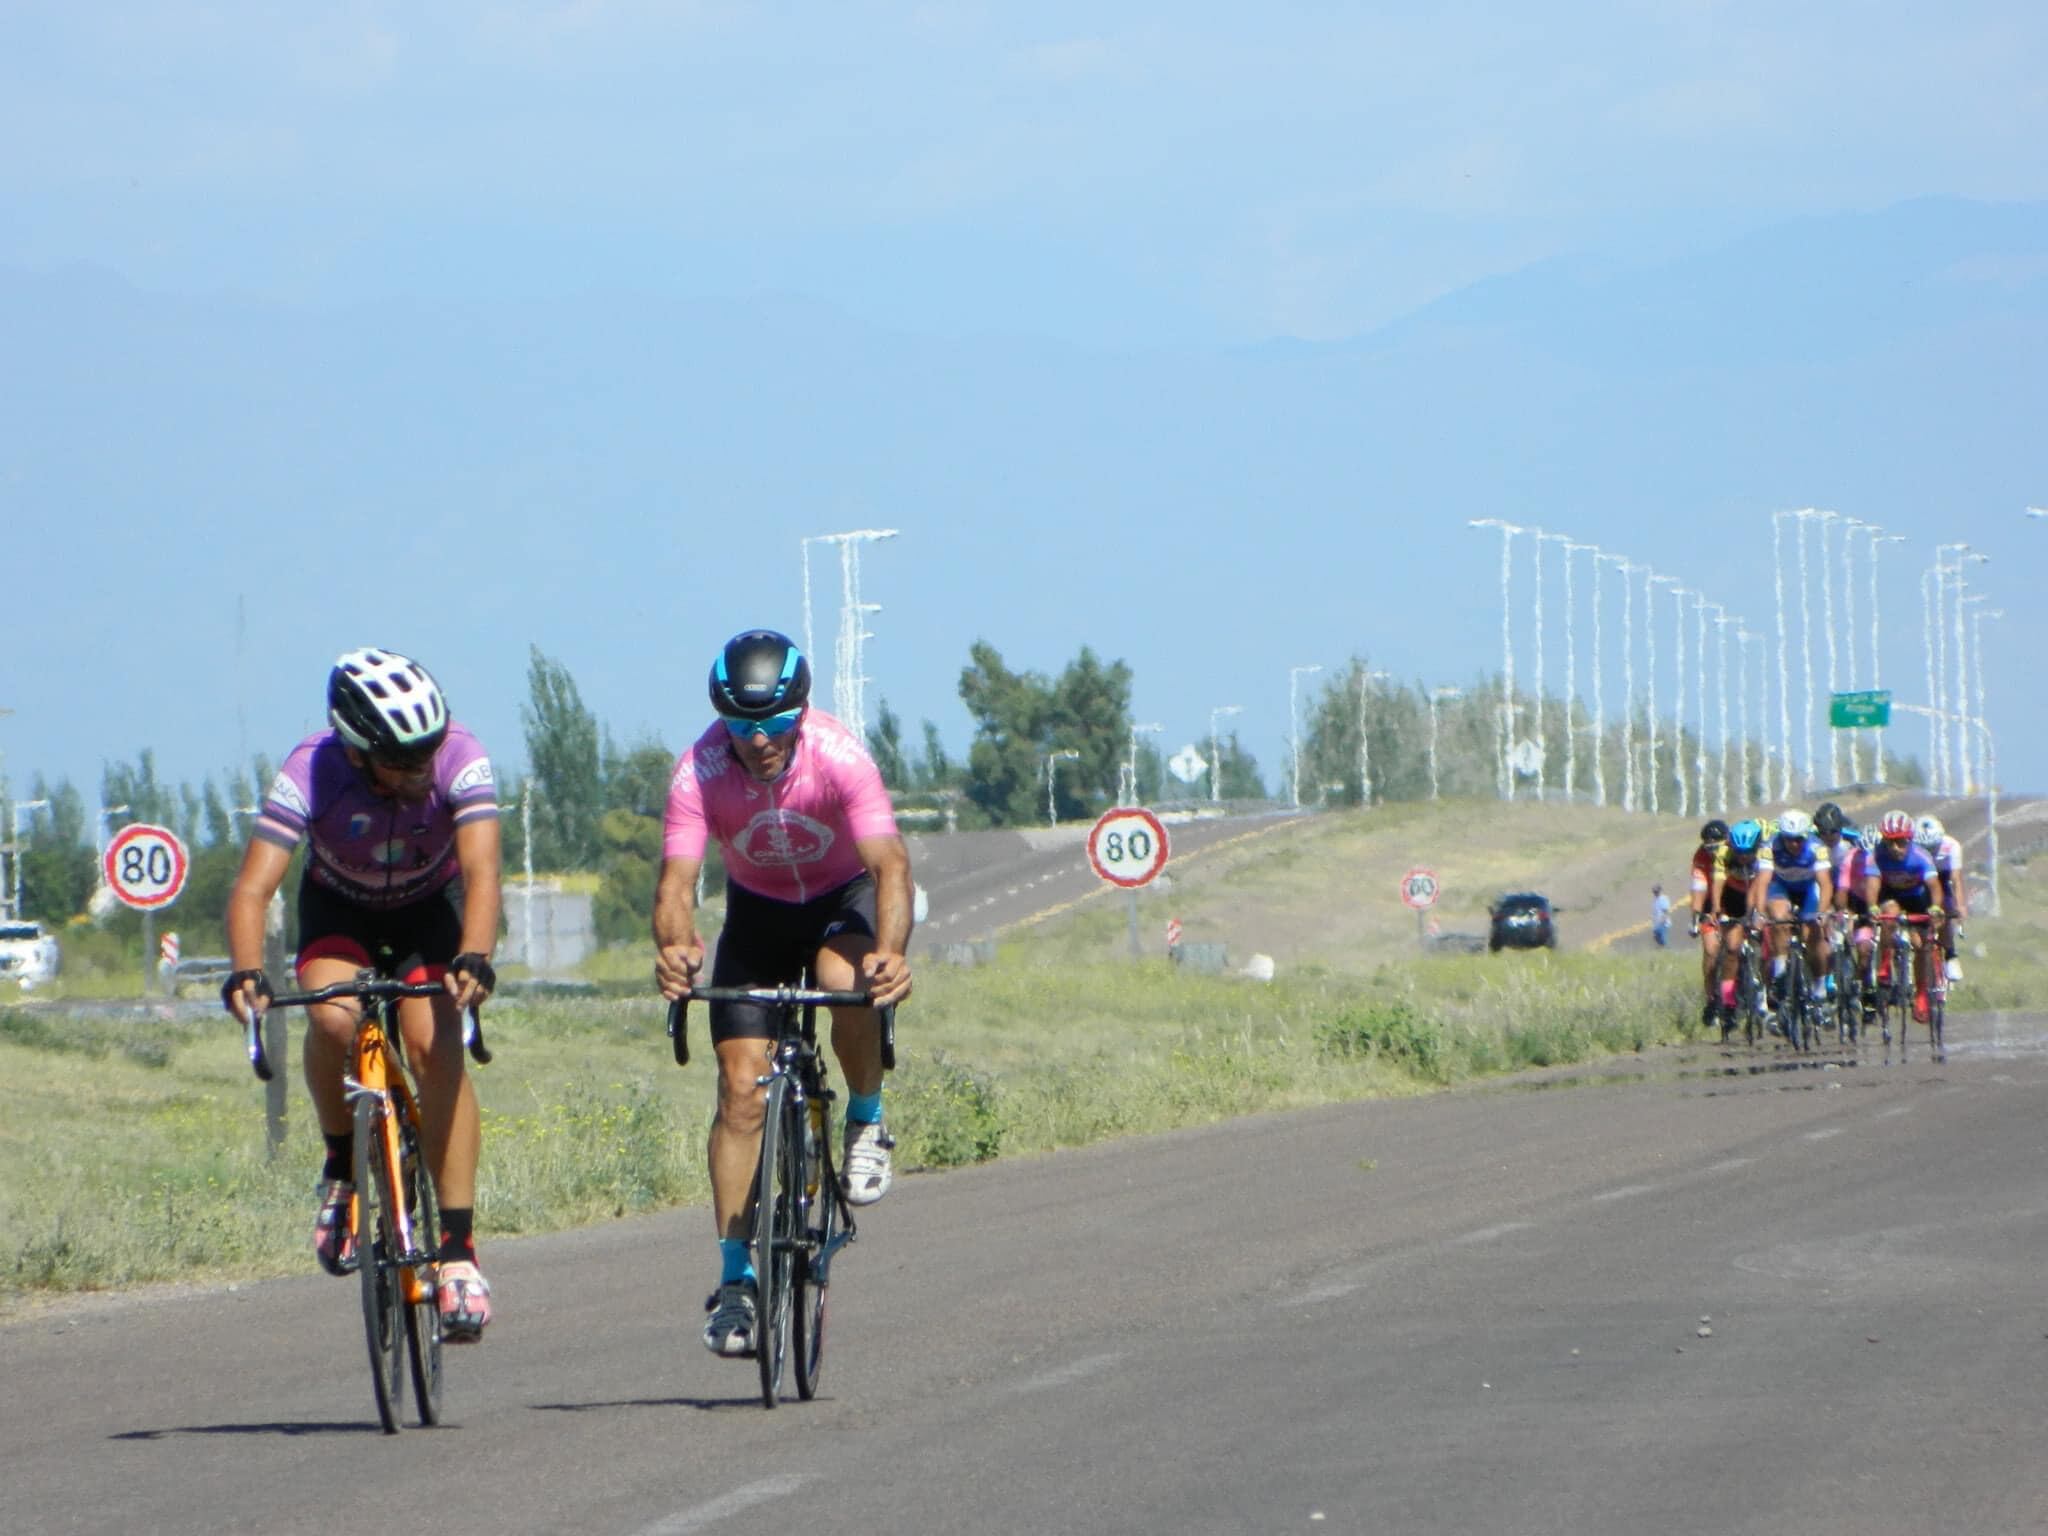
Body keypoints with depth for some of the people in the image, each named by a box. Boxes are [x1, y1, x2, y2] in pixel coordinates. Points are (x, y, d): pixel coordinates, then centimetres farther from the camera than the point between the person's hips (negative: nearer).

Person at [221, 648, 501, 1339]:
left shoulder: (460, 760, -32)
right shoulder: (309, 772, -33)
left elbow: (481, 869, -41)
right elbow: (253, 887, -38)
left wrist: (474, 958, -59)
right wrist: (245, 972, -56)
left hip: (430, 907, 0)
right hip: (339, 906, 0)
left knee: (436, 1045, -23)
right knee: (333, 1019, -30)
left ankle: (458, 1248, -19)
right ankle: (342, 1167, -3)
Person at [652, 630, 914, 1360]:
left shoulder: (839, 755, -31)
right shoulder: (701, 770, -26)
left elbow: (889, 862, -39)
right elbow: (677, 880, -32)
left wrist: (892, 950, -58)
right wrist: (674, 945, -55)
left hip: (843, 898, -2)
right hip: (757, 911, 2)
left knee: (849, 980, -36)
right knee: (741, 1087, -10)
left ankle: (866, 1124, -7)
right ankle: (735, 1280, -4)